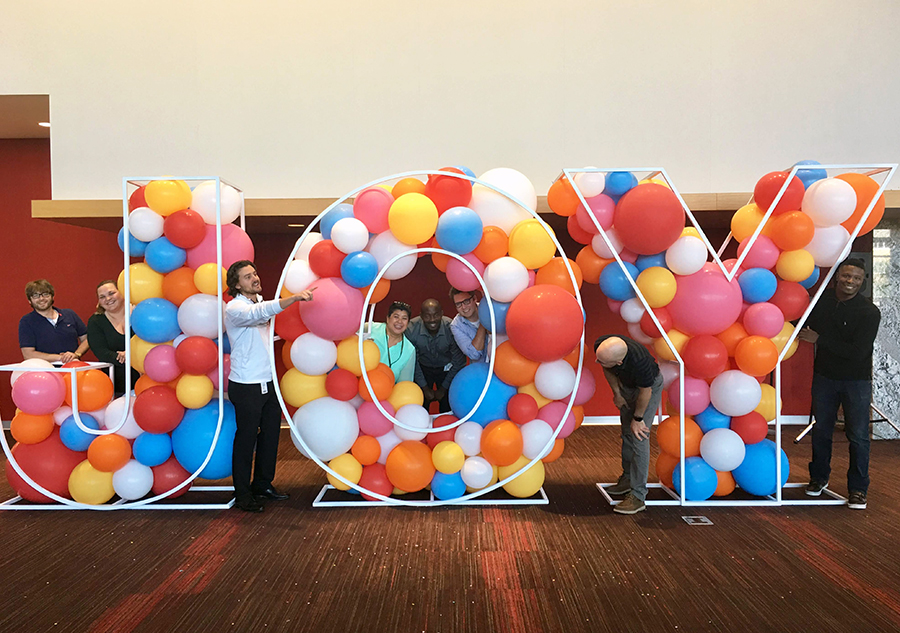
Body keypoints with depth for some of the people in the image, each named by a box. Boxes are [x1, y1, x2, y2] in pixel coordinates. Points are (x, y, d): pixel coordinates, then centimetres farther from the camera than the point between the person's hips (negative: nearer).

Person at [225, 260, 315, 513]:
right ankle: (242, 494, 14)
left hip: (269, 382, 8)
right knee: (246, 438, 1)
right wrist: (294, 298, -44)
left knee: (270, 434, 14)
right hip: (246, 386, -8)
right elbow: (259, 313, -36)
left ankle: (263, 485, 29)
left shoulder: (260, 303, 13)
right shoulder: (235, 309, -13)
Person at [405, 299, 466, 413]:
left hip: (446, 369, 0)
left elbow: (458, 362, -13)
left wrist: (443, 388, -7)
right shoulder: (411, 330, -26)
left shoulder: (451, 329, -28)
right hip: (422, 368, 1)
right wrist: (424, 387, -6)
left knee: (447, 408, 3)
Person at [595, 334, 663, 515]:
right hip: (626, 384, 6)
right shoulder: (600, 345, -29)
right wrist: (617, 393, 2)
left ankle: (637, 496, -8)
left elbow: (645, 391, -24)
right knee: (627, 432, 16)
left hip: (649, 386, -6)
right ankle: (628, 478, 33)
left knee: (638, 437, -12)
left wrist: (638, 418, -11)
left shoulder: (639, 361, -44)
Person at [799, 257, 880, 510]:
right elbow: (807, 325, 16)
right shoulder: (822, 298, -2)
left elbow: (858, 353, -23)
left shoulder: (869, 312, -16)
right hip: (824, 375, 4)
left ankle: (858, 488, 15)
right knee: (821, 430, 13)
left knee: (858, 435, 1)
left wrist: (819, 339, -22)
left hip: (856, 380, -4)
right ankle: (819, 477, 30)